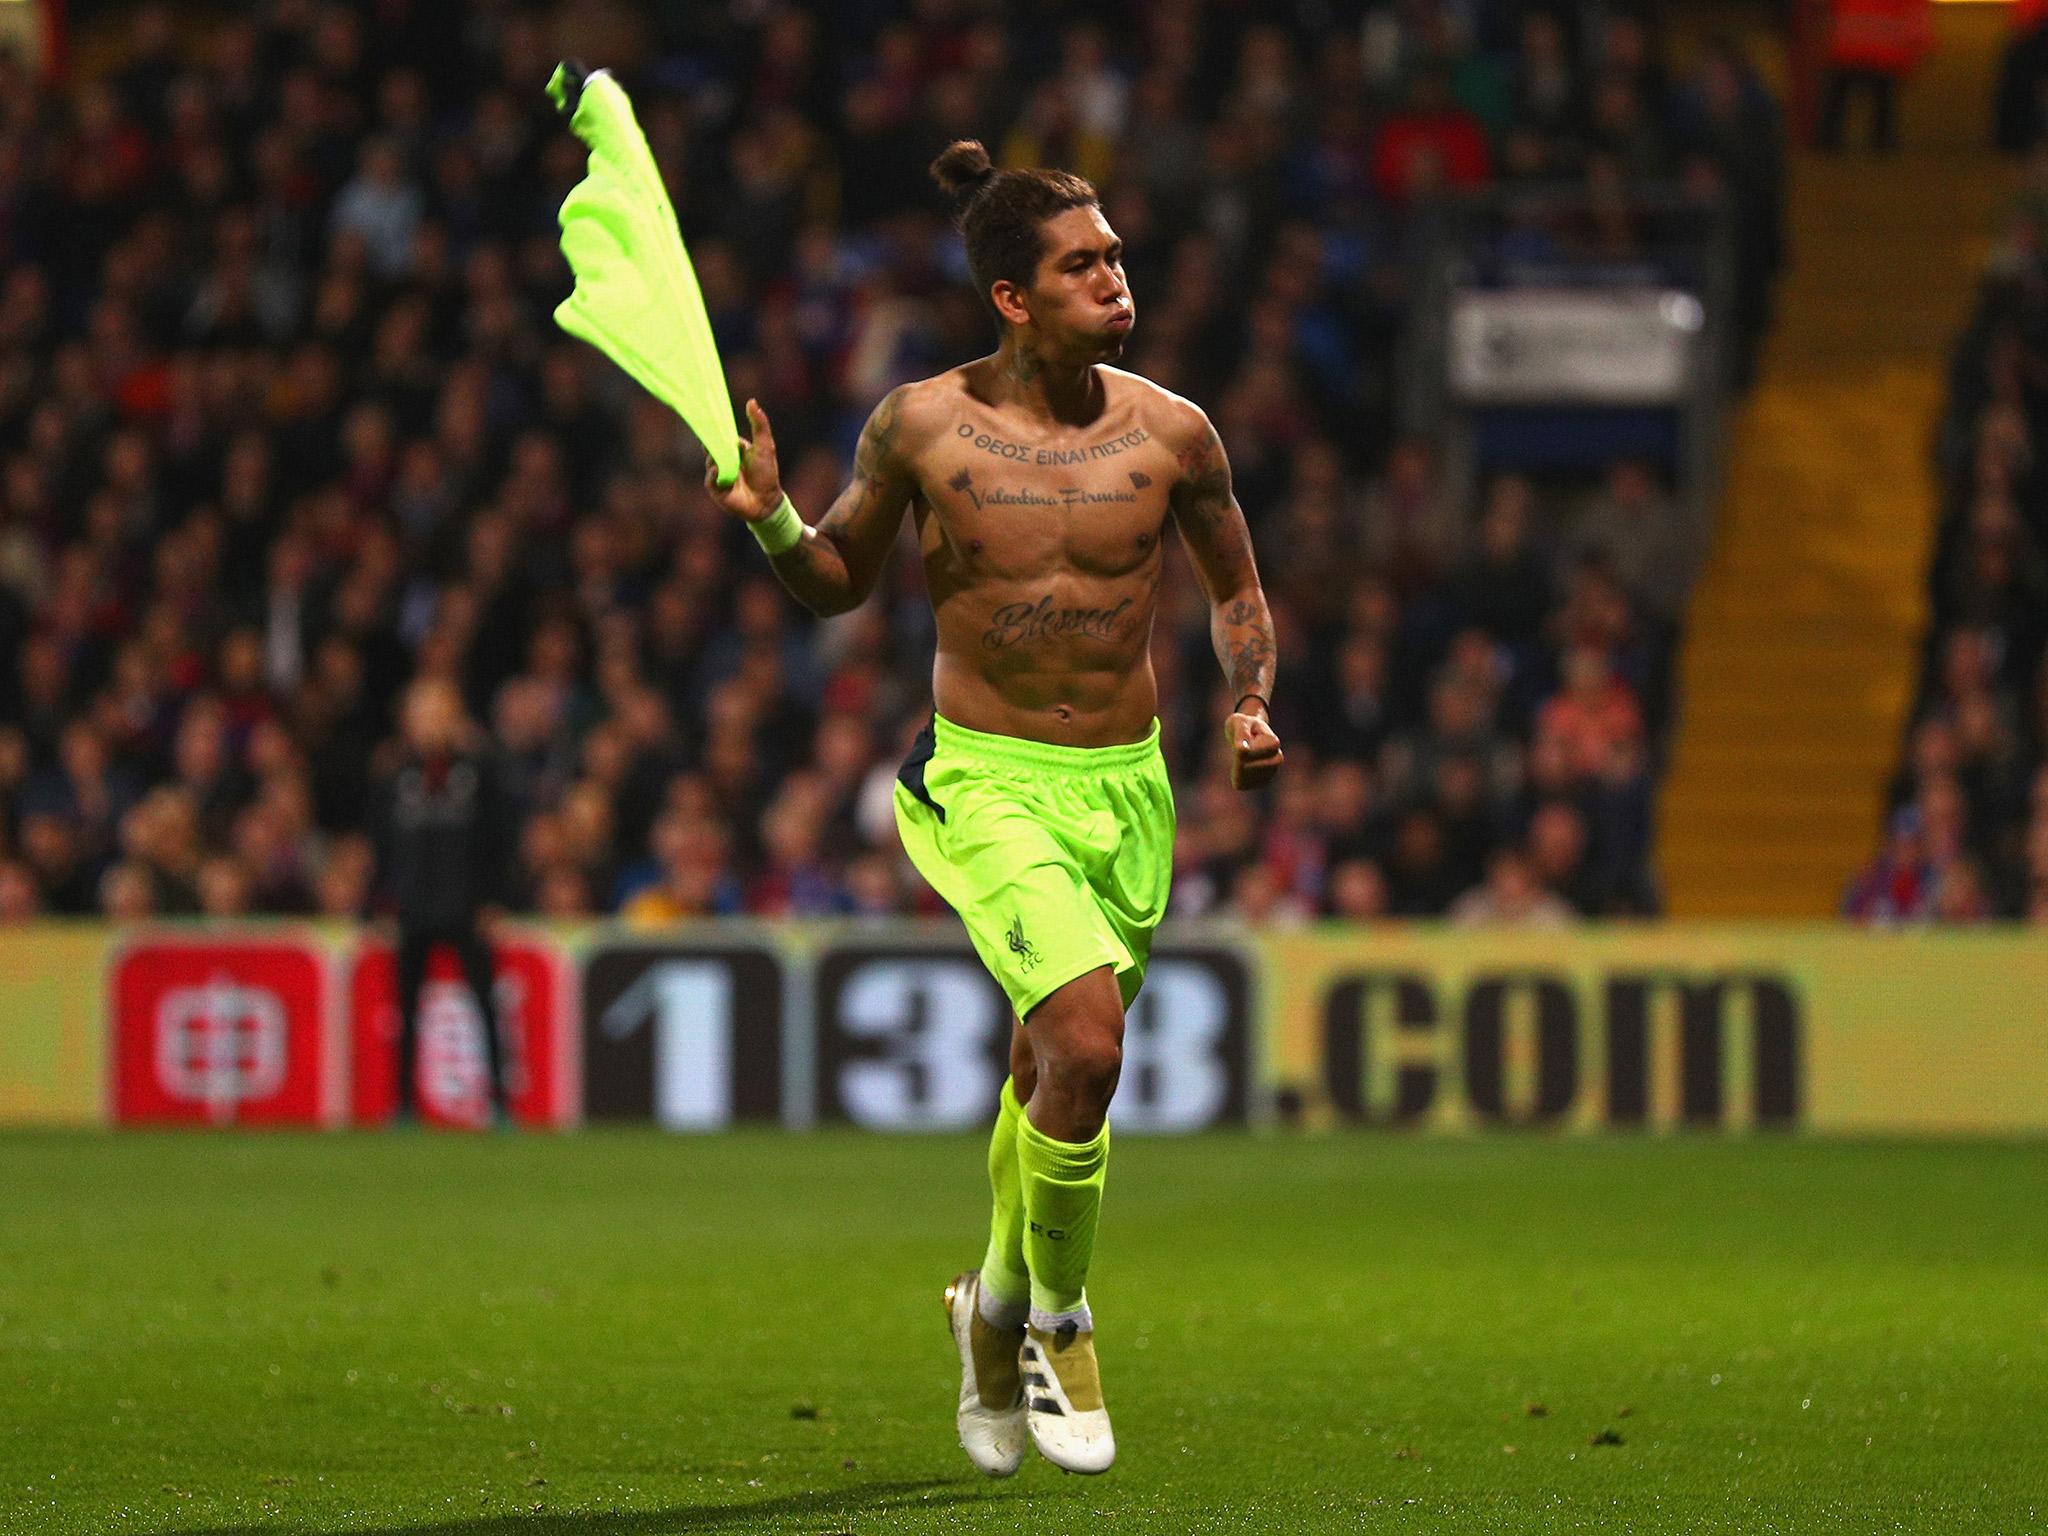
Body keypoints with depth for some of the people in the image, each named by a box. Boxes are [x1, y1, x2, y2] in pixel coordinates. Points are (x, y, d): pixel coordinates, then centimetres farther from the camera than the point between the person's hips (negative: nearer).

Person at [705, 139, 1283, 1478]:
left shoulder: (1172, 435, -2)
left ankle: (999, 1307, 44)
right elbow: (839, 580, 9)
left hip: (1129, 788, 3)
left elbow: (1237, 590, 13)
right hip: (986, 780, -3)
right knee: (1088, 1041, -22)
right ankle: (1057, 1317, 2)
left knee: (1050, 1076, 15)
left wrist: (1253, 700, -4)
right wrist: (774, 522, -11)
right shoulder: (921, 426, -6)